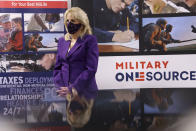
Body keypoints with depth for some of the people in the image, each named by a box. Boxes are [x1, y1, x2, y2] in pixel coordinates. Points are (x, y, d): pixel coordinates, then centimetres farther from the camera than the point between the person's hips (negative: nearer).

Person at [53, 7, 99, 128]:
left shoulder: (89, 40, -2)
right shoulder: (62, 41, 17)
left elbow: (91, 69, -10)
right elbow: (57, 67, 16)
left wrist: (73, 89, -16)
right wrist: (61, 87, -2)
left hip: (83, 92, -5)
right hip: (64, 93, 5)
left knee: (79, 123, -10)